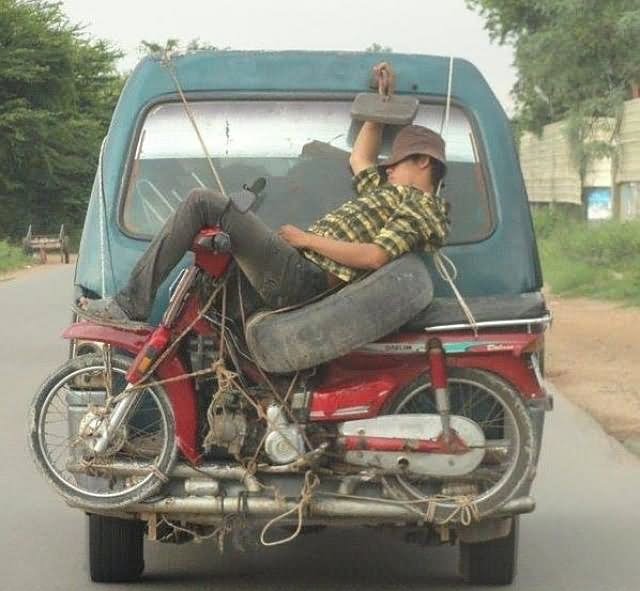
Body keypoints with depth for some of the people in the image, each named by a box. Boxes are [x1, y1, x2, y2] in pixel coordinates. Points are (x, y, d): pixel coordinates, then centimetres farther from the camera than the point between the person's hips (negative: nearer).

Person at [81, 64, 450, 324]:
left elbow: (375, 256, -18)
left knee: (203, 203, -15)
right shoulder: (393, 195, 28)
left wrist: (308, 240, -12)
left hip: (300, 276, -11)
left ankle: (132, 305, -17)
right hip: (300, 280, 11)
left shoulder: (421, 206, -2)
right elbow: (360, 159, 42)